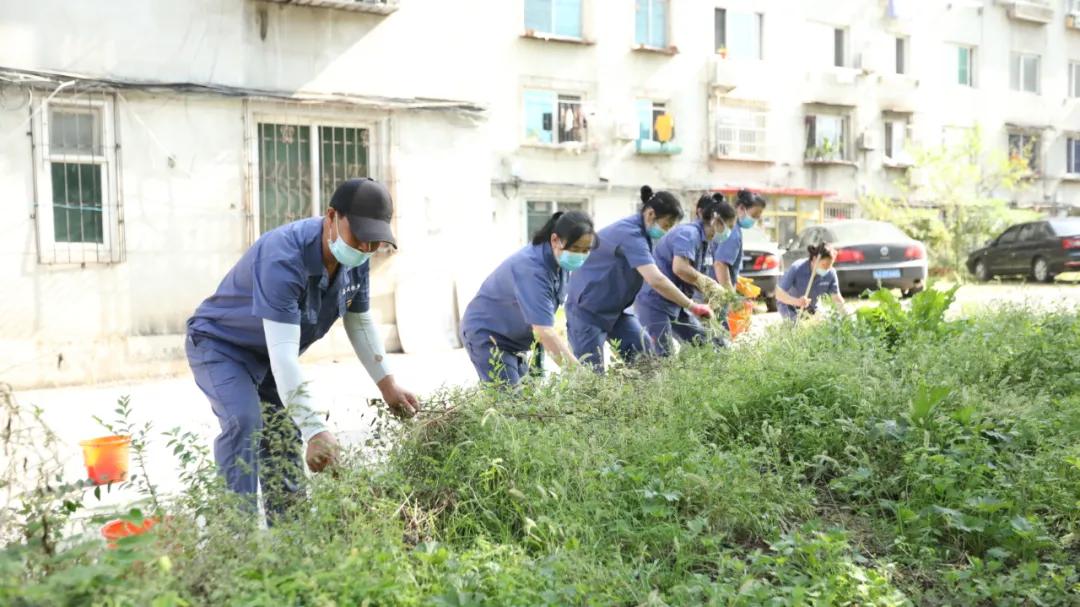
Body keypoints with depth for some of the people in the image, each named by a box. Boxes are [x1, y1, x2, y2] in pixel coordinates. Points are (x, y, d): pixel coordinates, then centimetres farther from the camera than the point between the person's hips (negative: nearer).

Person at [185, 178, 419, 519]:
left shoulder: (356, 258, -13)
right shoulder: (283, 258, -38)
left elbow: (359, 322, 3)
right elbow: (283, 354, -44)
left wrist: (387, 383, -1)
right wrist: (315, 431, -48)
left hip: (268, 356, 7)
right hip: (220, 345, -7)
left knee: (284, 434, 8)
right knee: (244, 422, -28)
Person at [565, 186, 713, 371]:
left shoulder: (638, 231, 4)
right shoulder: (631, 234, -27)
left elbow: (653, 277, 12)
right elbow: (656, 280, -37)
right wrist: (692, 307, -30)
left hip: (614, 308, 10)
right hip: (587, 308, -10)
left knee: (645, 356, -1)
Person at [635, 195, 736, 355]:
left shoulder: (702, 240, 12)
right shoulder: (689, 233, -17)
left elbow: (693, 277, 12)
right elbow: (680, 268, -33)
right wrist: (708, 284, -19)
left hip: (674, 305, 10)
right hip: (654, 302, -10)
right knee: (663, 357, -12)